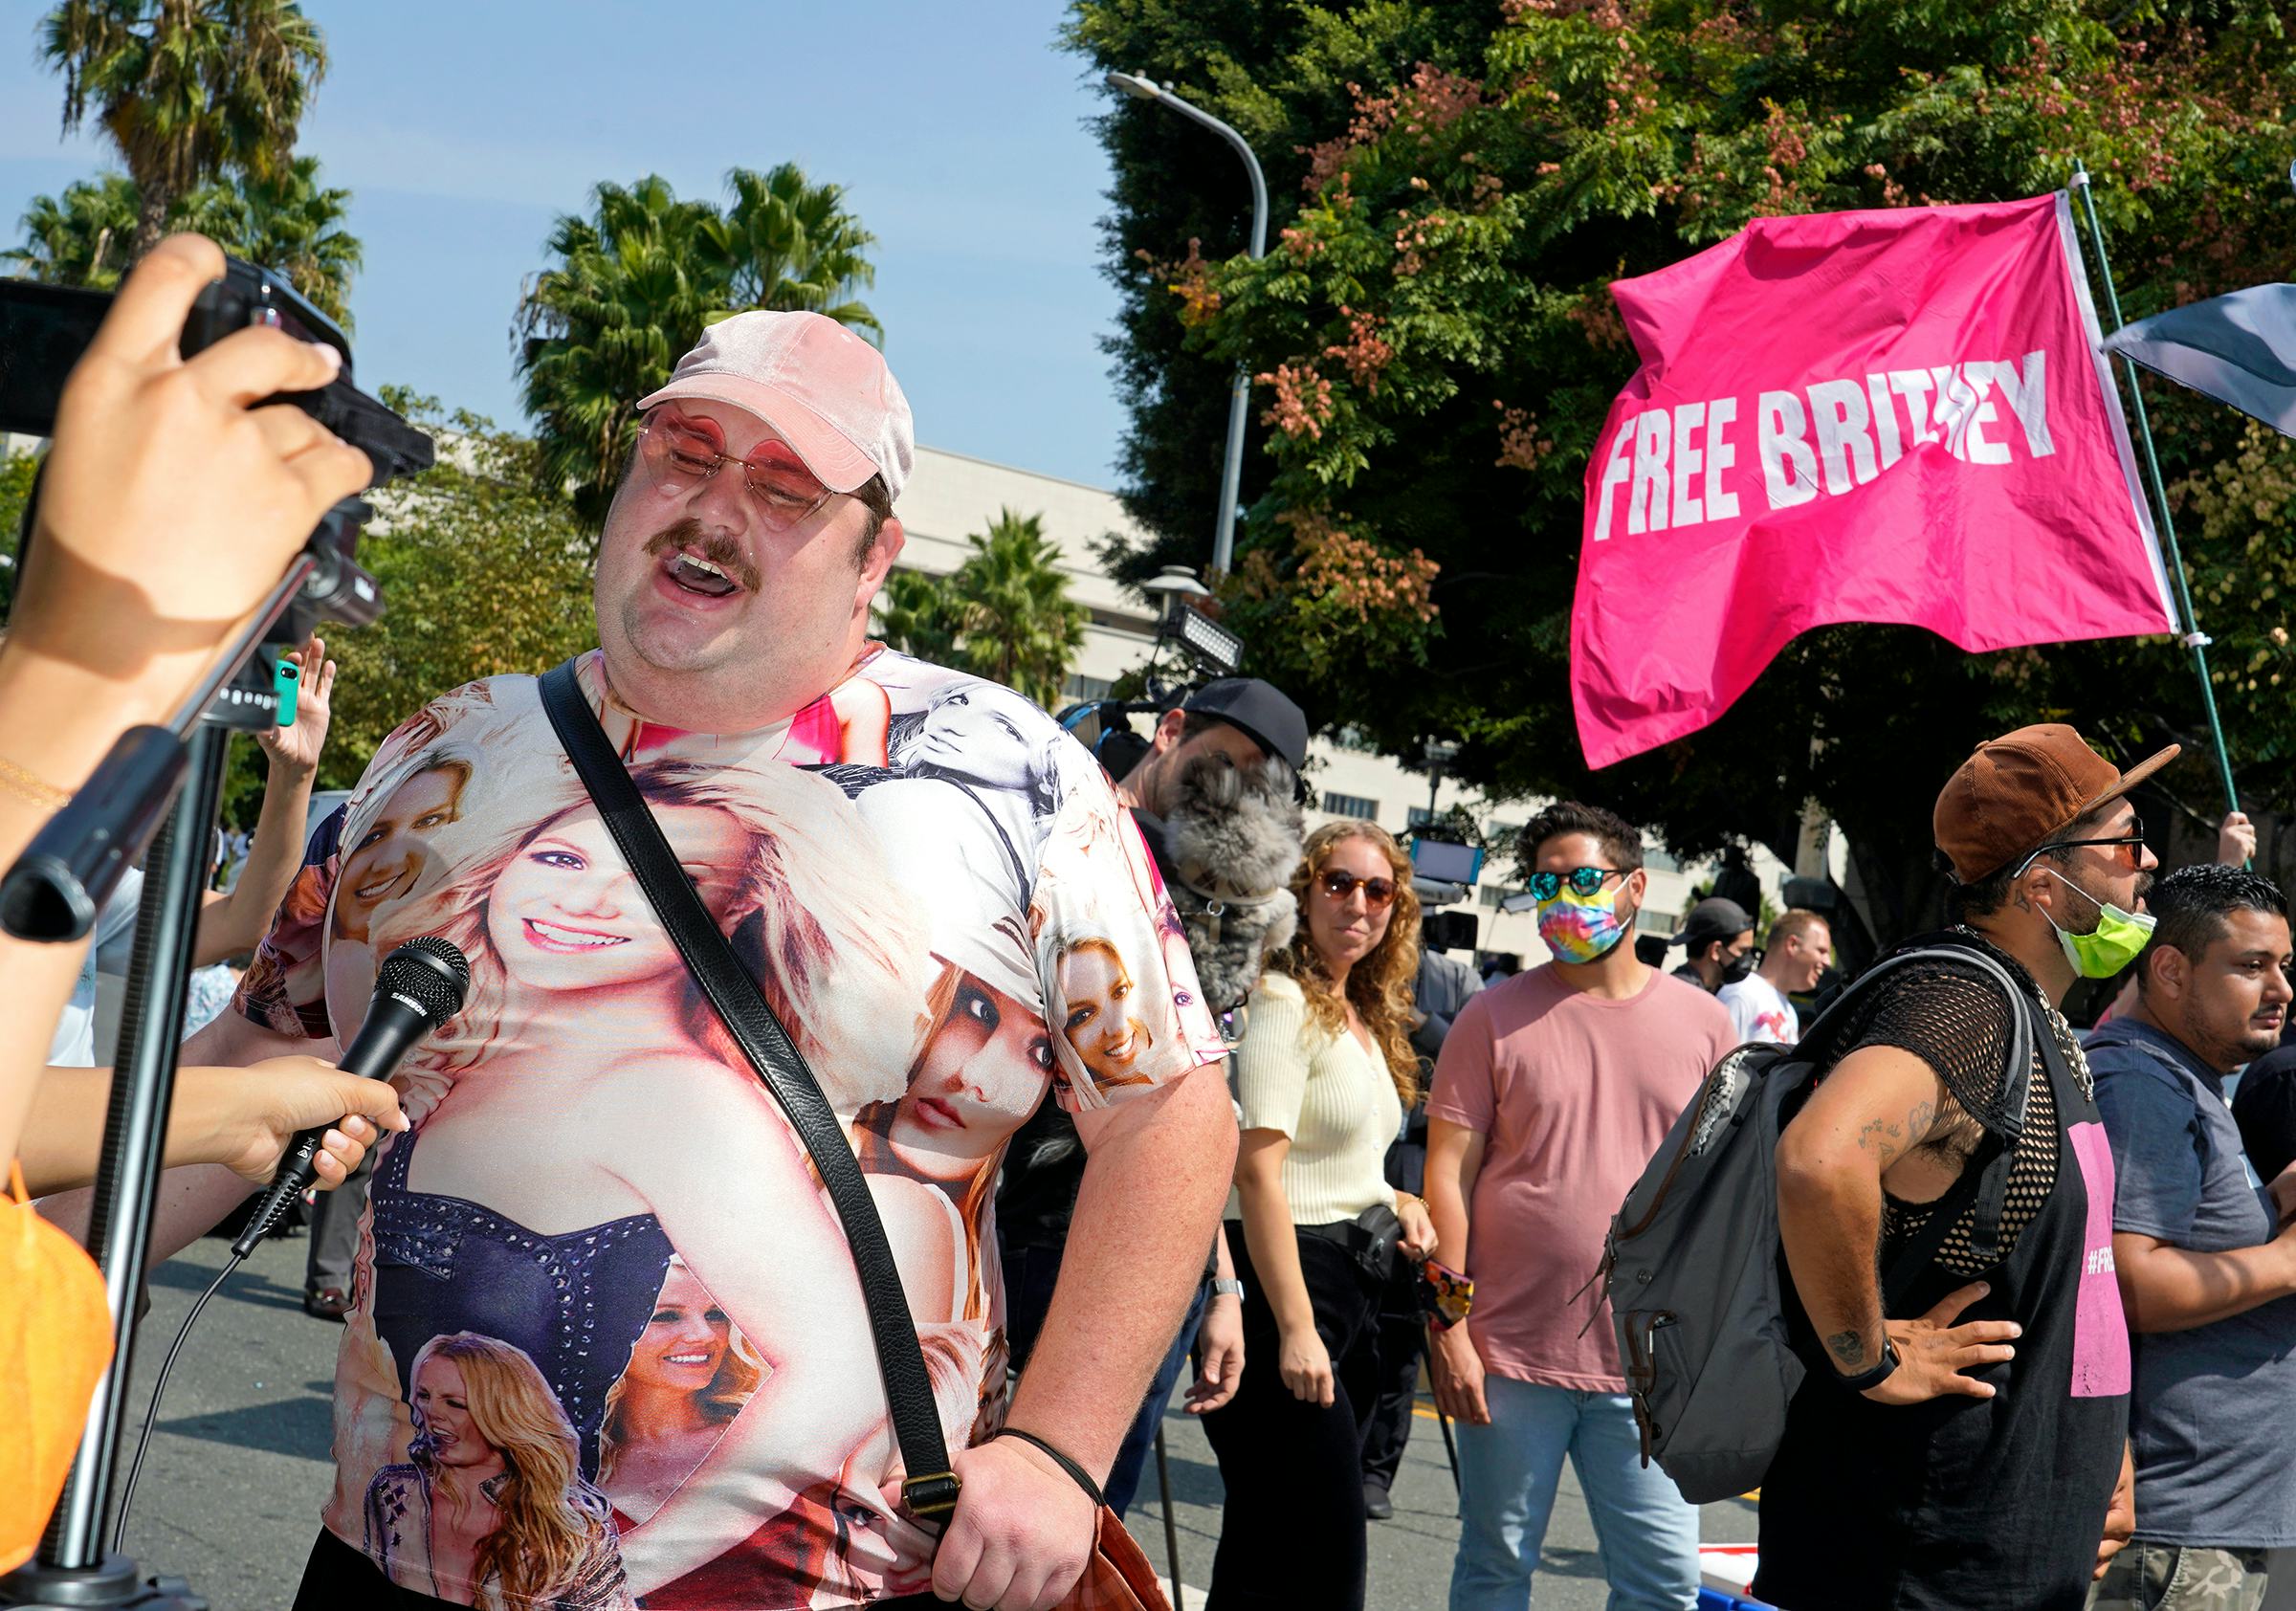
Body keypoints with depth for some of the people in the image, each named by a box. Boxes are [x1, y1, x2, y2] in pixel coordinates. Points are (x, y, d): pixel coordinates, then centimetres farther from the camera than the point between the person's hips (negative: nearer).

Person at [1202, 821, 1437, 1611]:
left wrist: (1396, 1201, 6)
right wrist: (1295, 1330, -23)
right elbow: (1259, 1170, -19)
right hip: (1286, 1279, -9)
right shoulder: (1283, 1003, -12)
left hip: (1354, 1279, 9)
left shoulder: (1367, 1018, 15)